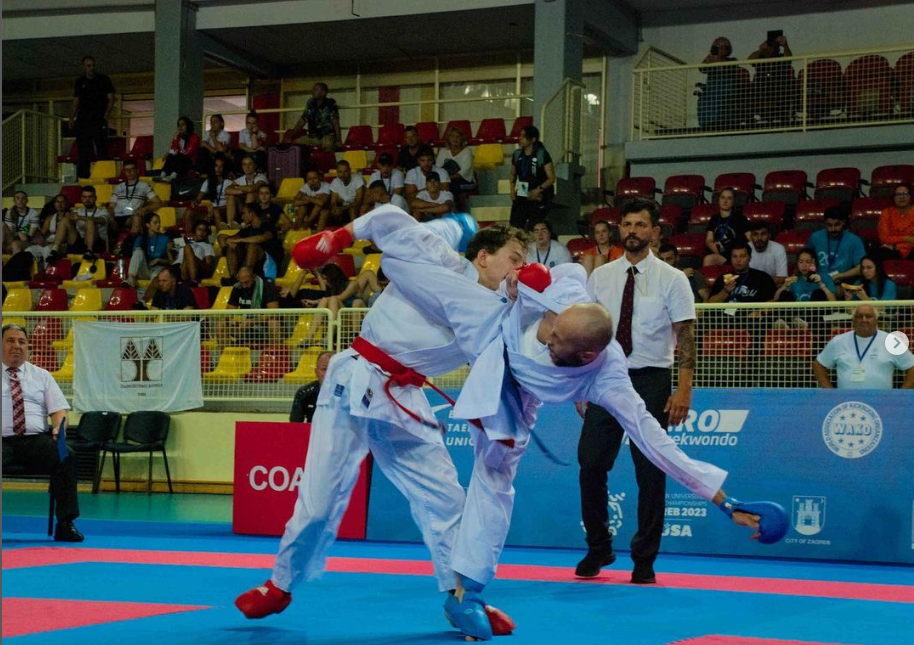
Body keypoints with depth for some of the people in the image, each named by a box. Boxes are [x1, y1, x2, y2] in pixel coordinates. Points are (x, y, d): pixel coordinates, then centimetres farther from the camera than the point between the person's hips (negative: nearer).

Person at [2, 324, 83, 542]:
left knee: (66, 456, -29)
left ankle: (65, 524, -24)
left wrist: (58, 428, -11)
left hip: (36, 440, 2)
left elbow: (59, 409, 12)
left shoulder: (41, 376, 19)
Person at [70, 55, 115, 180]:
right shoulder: (80, 82, 16)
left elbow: (111, 99, 3)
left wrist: (107, 113, -13)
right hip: (83, 120, 3)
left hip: (99, 119, -3)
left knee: (101, 149, -10)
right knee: (83, 150, 2)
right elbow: (75, 103, 18)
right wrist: (72, 119, 7)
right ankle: (83, 175, 4)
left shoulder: (103, 80, 6)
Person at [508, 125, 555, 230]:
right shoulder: (517, 154, 7)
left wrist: (539, 189, -22)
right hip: (521, 197, 5)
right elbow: (513, 174, 22)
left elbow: (551, 178, -9)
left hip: (538, 199, -5)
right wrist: (512, 190, 6)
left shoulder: (542, 154, -9)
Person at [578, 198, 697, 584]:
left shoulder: (671, 279, -1)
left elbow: (685, 336, -4)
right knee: (591, 465, -2)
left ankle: (644, 561, 13)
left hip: (651, 381, -2)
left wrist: (684, 390, -13)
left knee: (650, 472, 2)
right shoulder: (600, 277, 7)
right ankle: (598, 549, 15)